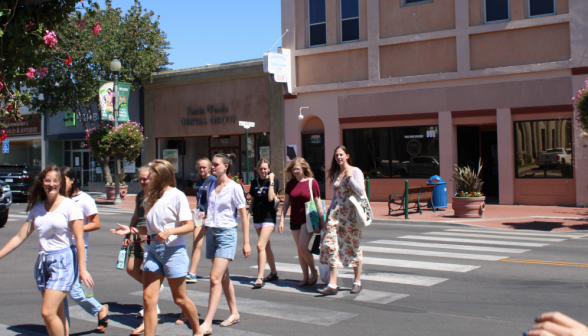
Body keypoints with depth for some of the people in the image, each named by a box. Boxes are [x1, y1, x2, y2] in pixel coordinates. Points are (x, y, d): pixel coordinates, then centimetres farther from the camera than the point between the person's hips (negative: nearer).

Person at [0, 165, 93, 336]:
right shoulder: (37, 208, 11)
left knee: (48, 312, -13)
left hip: (63, 261, -6)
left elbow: (79, 239, -10)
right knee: (58, 315, 9)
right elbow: (20, 237, 13)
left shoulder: (69, 205, -6)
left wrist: (82, 269, -16)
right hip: (43, 262, 6)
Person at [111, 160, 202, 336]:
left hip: (173, 250, -6)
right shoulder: (152, 197, 13)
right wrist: (131, 230, 6)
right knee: (149, 298, -2)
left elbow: (190, 226, -13)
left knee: (180, 299, 7)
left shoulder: (177, 196, -9)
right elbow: (151, 228, 16)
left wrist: (169, 231, -26)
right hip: (153, 250, 6)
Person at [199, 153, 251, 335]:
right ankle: (234, 313, 28)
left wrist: (246, 243, -8)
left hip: (227, 233, -7)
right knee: (224, 277, 14)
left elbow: (244, 216, -6)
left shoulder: (234, 188, -8)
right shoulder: (211, 186, 9)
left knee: (215, 278, -13)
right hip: (211, 232, 7)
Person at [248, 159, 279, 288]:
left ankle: (260, 278, -19)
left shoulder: (274, 180, -5)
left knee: (261, 245, -18)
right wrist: (249, 213, 8)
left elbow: (270, 198, -18)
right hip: (257, 218, 6)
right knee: (266, 246, 15)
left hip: (269, 217, -6)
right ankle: (273, 273, 28)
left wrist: (271, 181, -16)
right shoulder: (255, 182, 10)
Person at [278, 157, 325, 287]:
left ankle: (314, 271, 9)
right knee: (300, 249, 7)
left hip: (308, 219, -5)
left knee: (303, 247, -13)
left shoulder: (312, 182, -6)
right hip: (295, 220, 5)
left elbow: (318, 202, -4)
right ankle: (306, 277, 17)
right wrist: (281, 220, 3)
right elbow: (286, 203, 8)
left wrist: (322, 220, -7)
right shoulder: (290, 184, 4)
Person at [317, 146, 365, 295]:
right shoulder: (336, 174, 15)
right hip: (336, 213, 5)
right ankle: (332, 285, -6)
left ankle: (357, 282, 18)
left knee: (354, 247, 4)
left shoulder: (355, 171, -2)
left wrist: (349, 177, -16)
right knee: (331, 245, -6)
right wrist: (329, 210, 16)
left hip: (351, 214, -5)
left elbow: (361, 191, -14)